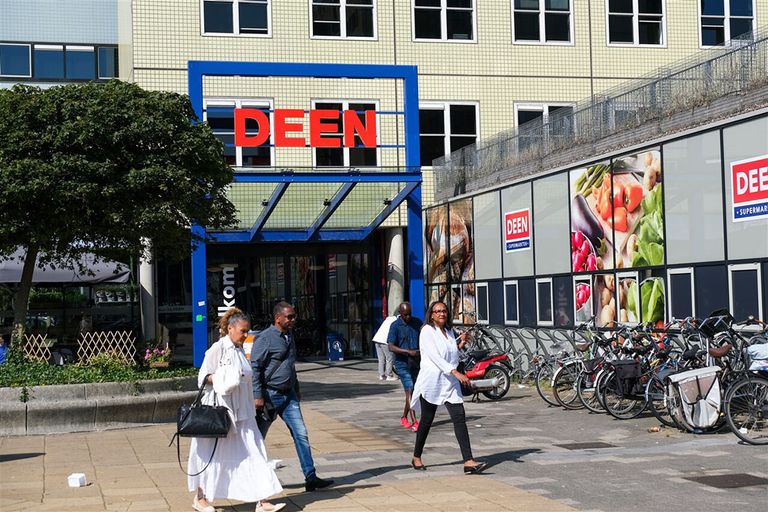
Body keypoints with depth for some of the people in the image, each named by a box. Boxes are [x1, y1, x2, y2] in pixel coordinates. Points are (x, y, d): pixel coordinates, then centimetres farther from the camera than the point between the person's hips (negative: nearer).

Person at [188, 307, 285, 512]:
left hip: (241, 412, 7)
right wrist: (222, 379, -25)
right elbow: (204, 376, -11)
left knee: (252, 453, -1)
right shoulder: (218, 348, -10)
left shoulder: (239, 350, 12)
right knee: (214, 455, 5)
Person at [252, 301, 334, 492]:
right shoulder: (265, 338, -14)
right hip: (269, 395, -7)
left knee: (301, 434, 1)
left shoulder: (289, 336, 12)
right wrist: (257, 396, -21)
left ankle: (310, 478, 1)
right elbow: (255, 367, -17)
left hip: (288, 395, 7)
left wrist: (296, 388, 23)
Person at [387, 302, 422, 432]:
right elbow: (391, 347, -13)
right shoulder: (395, 326, -7)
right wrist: (409, 351, -23)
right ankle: (414, 422, -17)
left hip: (416, 363, 5)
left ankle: (404, 417, 29)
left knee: (413, 392, 11)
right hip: (402, 363, -5)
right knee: (409, 390, -13)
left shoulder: (417, 323, 8)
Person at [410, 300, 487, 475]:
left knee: (459, 418, -8)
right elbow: (435, 356, -19)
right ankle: (416, 457, 26)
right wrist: (455, 372, -27)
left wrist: (461, 344, 5)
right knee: (426, 421, 6)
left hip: (450, 382, 5)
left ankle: (468, 461, -15)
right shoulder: (427, 331, -7)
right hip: (432, 380, -5)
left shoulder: (449, 331, 14)